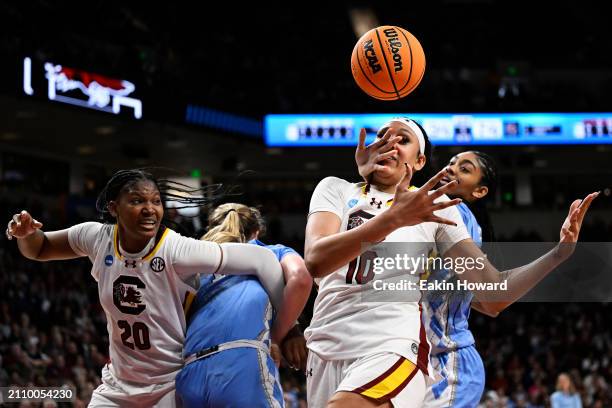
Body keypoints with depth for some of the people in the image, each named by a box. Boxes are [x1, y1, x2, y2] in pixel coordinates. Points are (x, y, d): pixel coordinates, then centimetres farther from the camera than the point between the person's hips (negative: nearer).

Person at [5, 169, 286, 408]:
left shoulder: (178, 251, -23)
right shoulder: (98, 238, -6)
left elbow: (261, 259, -23)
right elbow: (40, 249, 12)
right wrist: (27, 232, -11)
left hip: (172, 385, -5)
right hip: (118, 384, 5)